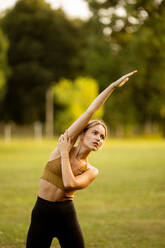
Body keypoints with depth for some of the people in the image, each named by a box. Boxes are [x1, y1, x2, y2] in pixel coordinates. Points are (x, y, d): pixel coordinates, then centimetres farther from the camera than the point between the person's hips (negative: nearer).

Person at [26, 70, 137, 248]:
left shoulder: (91, 171, 0)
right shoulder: (67, 141, -1)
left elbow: (69, 184, -21)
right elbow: (90, 112, -7)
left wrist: (64, 153, -11)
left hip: (66, 215, 0)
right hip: (41, 213, 0)